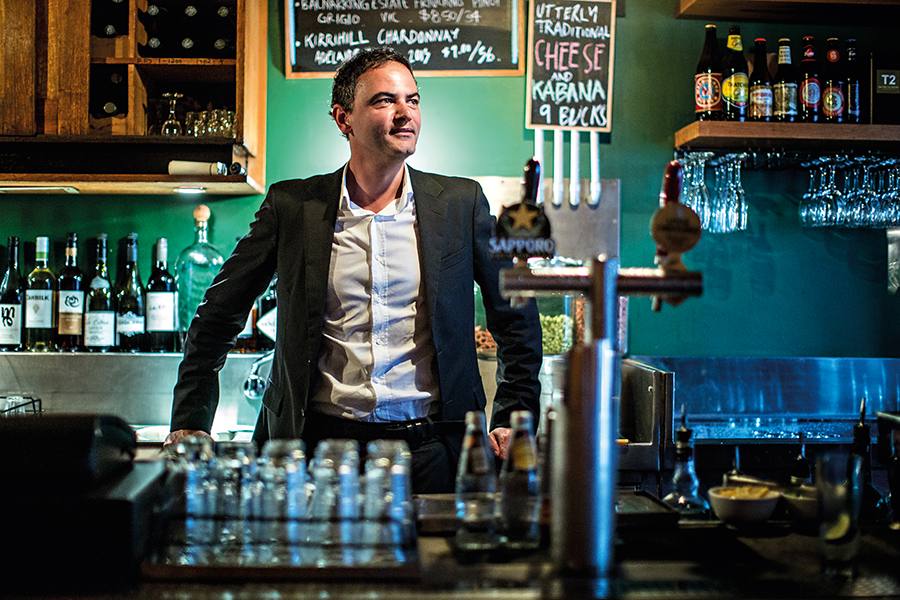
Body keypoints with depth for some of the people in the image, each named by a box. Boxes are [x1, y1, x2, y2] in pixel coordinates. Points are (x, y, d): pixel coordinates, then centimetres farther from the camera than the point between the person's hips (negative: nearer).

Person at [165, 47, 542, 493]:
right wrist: (190, 424, 7)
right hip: (317, 442, 0)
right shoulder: (291, 206, 4)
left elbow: (517, 317, 14)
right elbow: (218, 315, 12)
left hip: (429, 449, 1)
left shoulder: (461, 203, 5)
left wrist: (511, 420, 7)